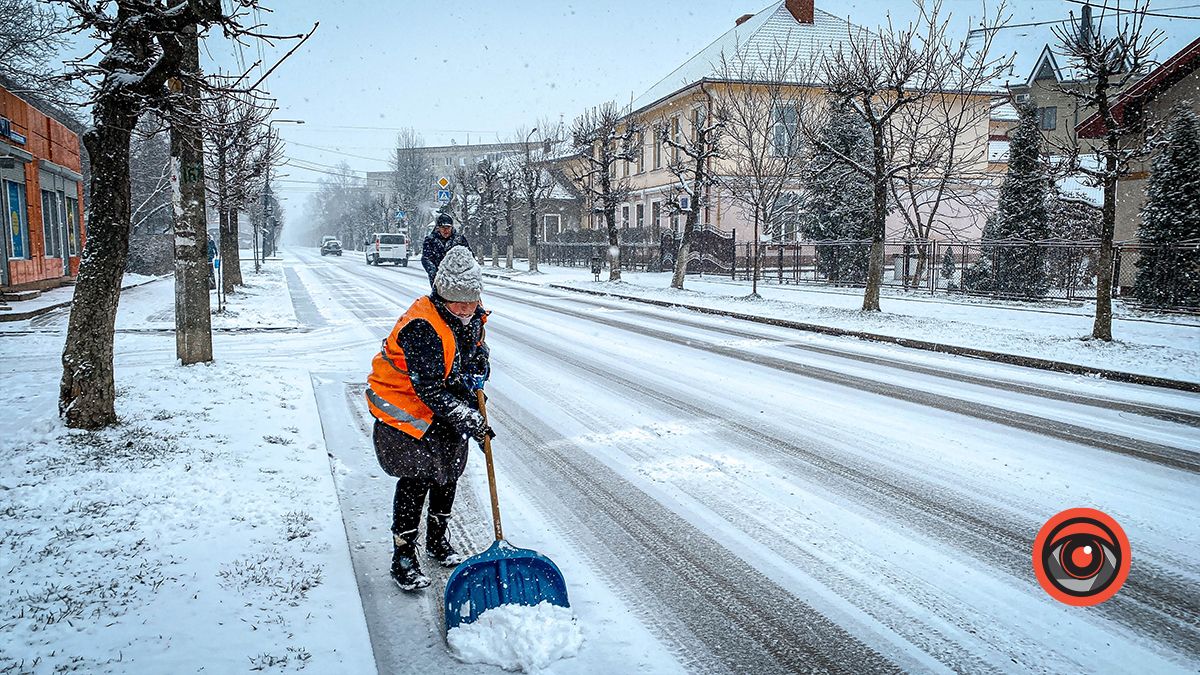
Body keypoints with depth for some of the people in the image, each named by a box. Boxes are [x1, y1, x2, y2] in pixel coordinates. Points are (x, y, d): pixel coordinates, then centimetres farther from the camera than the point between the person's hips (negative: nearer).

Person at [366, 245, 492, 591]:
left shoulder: (472, 316, -7)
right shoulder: (422, 327, -32)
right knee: (416, 477, -13)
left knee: (449, 470, 14)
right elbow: (430, 390, -32)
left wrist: (473, 376, -7)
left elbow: (477, 351, 14)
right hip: (404, 405, -8)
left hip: (446, 406, 8)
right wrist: (467, 419, -31)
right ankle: (403, 558, -1)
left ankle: (438, 541, 35)